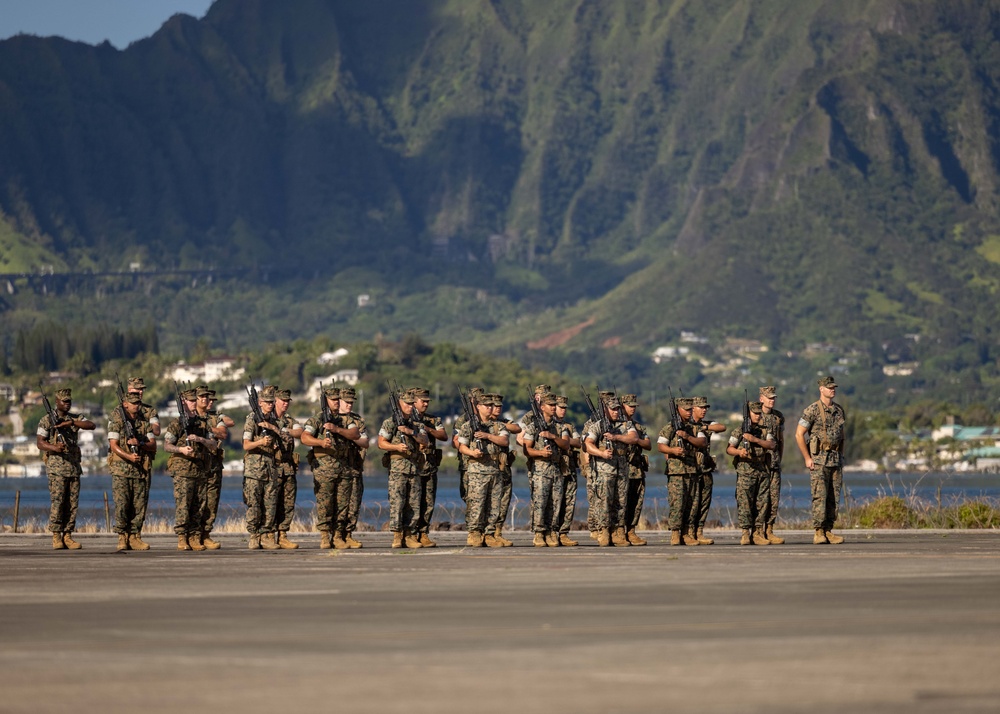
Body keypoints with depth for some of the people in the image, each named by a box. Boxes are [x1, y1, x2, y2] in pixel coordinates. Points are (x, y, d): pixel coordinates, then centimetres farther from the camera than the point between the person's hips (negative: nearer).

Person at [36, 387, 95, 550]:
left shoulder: (76, 418, 14)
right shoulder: (46, 420, 1)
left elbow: (91, 425, -4)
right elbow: (39, 443, -5)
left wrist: (71, 422, -16)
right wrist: (55, 448, -24)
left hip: (74, 466, 5)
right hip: (56, 467, -5)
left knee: (72, 503, 2)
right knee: (57, 502, -10)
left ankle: (67, 536, 6)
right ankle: (56, 537, -7)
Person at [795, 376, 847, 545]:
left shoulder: (839, 410, 12)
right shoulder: (812, 410, -8)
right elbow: (799, 434, -9)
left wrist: (841, 457, 15)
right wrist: (807, 458, -11)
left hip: (836, 460, 6)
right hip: (819, 459, -6)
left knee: (834, 497, 4)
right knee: (820, 496, -10)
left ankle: (828, 531, 8)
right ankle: (819, 532, -8)